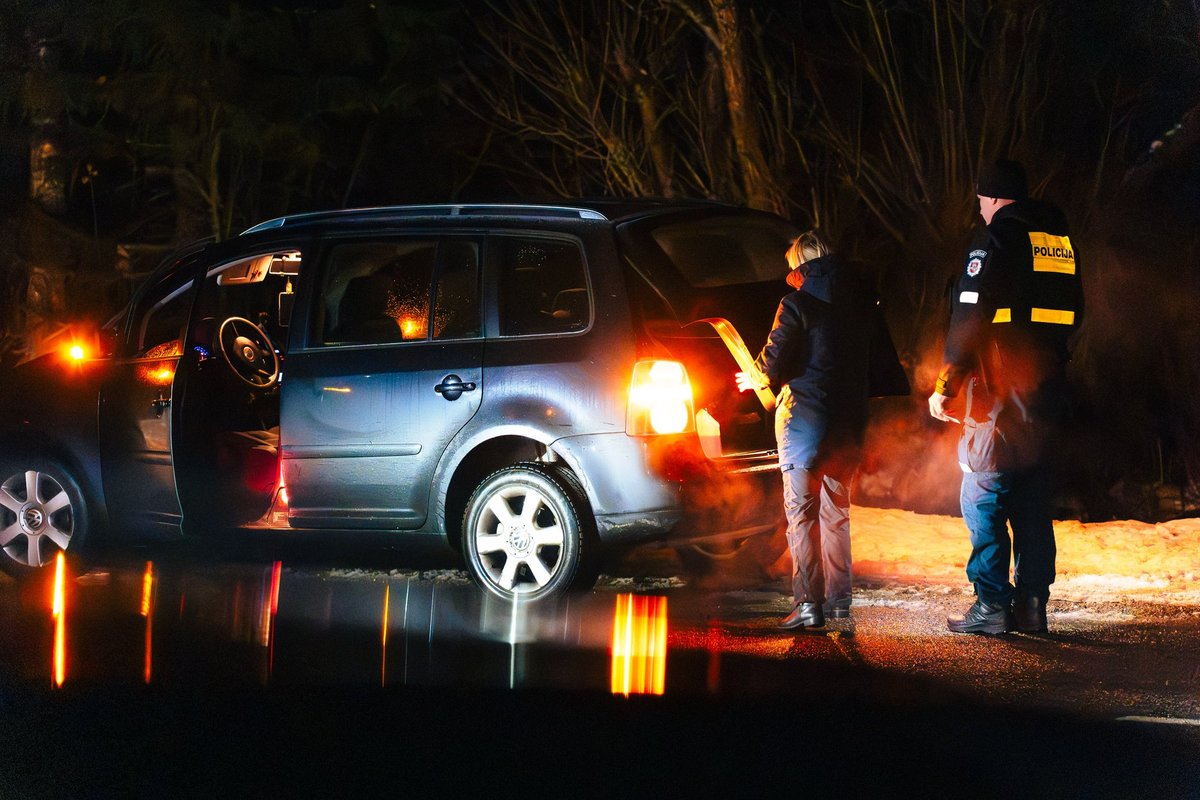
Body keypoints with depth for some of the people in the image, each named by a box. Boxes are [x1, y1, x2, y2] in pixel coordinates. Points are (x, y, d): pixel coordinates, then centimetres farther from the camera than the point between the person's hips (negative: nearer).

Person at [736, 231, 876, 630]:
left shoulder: (798, 304, -10)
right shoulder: (862, 302, 9)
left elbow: (775, 359, -11)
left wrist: (755, 379, 10)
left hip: (804, 413, -6)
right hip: (847, 418, 6)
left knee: (801, 510, -3)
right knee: (836, 510, 15)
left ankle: (807, 602, -9)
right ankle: (839, 601, 15)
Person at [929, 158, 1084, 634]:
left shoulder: (996, 241, -10)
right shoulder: (1061, 242, 14)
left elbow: (969, 321, -14)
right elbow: (1073, 315, 21)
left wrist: (946, 386, -11)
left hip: (999, 393, -7)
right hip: (1047, 392, 7)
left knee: (983, 497, -4)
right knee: (1034, 500, 11)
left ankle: (991, 606, -10)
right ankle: (1032, 603, 8)